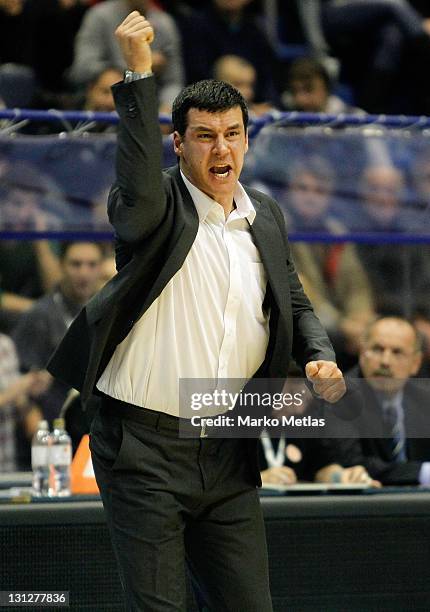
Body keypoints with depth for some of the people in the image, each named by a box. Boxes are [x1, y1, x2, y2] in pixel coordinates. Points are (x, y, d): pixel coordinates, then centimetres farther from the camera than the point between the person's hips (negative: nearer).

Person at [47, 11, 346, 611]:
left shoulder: (266, 217, 11)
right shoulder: (158, 208, -8)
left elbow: (294, 305, 23)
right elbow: (139, 190, -33)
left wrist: (321, 358, 2)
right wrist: (139, 73, -37)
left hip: (229, 455, 5)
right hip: (146, 447, -5)